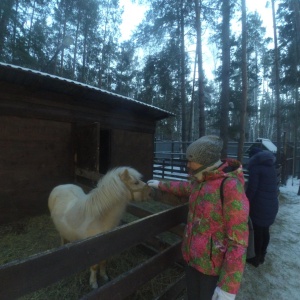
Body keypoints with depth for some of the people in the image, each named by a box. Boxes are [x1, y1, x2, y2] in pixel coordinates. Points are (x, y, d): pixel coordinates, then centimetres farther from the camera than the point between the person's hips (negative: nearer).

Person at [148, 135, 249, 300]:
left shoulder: (231, 186, -26)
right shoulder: (200, 181, -3)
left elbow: (238, 241, -25)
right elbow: (184, 187, 20)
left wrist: (228, 287, -22)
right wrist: (161, 185, 29)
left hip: (213, 267, -7)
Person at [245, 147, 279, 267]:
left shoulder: (255, 166, -12)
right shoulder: (271, 166, 11)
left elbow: (251, 188, -16)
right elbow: (274, 186, 16)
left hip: (260, 205, -7)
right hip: (272, 204, 8)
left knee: (257, 232, 6)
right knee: (265, 230, 19)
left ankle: (256, 259, 21)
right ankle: (262, 256, 34)